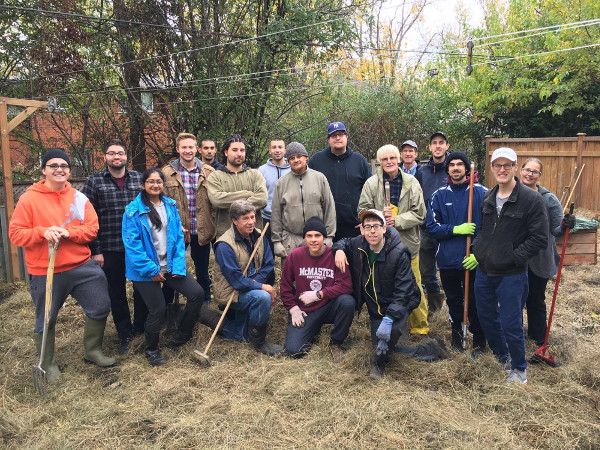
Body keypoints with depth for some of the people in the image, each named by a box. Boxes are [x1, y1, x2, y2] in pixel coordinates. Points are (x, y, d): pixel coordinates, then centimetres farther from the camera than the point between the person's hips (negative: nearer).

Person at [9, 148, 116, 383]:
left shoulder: (79, 198, 4)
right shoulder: (29, 199, -6)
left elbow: (92, 228, -1)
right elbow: (15, 234, -8)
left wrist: (68, 232, -18)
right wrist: (42, 232, -24)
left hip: (82, 266, 3)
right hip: (44, 273, -3)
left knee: (100, 307, 7)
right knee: (46, 321, 11)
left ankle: (93, 351, 29)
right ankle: (48, 364, 32)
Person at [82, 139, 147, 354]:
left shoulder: (138, 178, 4)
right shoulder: (94, 181, -1)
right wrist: (95, 250, -7)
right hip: (110, 249, -1)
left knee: (143, 287, 12)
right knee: (117, 293, 10)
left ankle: (140, 326, 32)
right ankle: (124, 333, 27)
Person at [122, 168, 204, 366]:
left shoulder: (170, 206, 6)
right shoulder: (133, 210, -8)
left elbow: (178, 237, 3)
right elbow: (132, 244, -13)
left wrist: (178, 266, -6)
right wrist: (151, 270, -16)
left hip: (169, 266, 4)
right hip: (146, 270, -4)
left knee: (197, 293, -8)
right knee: (157, 309, -6)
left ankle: (181, 335, 17)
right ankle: (152, 349, 24)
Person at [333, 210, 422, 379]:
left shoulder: (399, 253, -24)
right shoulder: (358, 245, -10)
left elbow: (402, 292, -27)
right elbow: (344, 241, 16)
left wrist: (389, 318, -40)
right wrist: (339, 250, -10)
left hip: (398, 304, -4)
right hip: (375, 306, 5)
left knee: (391, 331, -32)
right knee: (379, 343, 0)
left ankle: (379, 359, -3)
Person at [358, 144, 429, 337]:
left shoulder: (411, 183, 5)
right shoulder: (371, 183, 4)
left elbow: (419, 213, 1)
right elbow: (363, 210, 5)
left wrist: (397, 220, -13)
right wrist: (379, 215, -14)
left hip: (407, 244, 1)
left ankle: (420, 328, 22)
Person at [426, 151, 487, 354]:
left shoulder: (482, 193, -2)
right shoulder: (439, 195, 3)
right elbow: (432, 227, 1)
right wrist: (456, 229, -14)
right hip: (448, 259, 2)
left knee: (475, 301, 5)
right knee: (453, 300, 15)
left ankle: (479, 339, 25)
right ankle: (456, 333, 36)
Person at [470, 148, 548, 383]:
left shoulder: (532, 199, -12)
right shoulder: (487, 197, 7)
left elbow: (539, 239, -13)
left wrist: (513, 257, -17)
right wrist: (477, 253, 6)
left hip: (512, 275, -6)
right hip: (484, 271, 6)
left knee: (511, 326, 3)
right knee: (486, 318, 19)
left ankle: (519, 368, 28)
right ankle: (501, 357, 43)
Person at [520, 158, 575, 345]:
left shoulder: (548, 199, -9)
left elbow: (556, 231, -8)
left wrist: (566, 225, -28)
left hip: (539, 261, -2)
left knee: (536, 300, 10)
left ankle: (538, 339, 28)